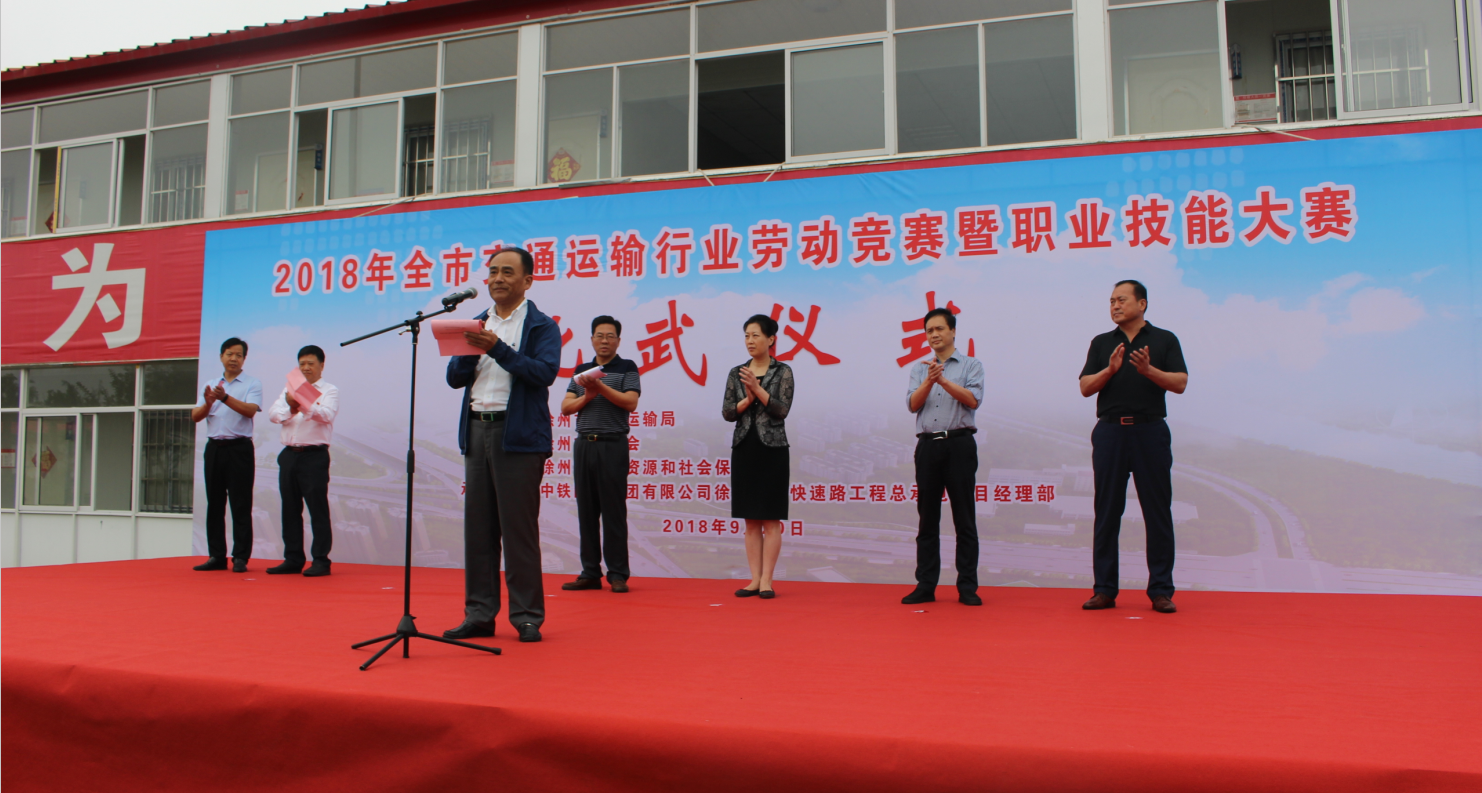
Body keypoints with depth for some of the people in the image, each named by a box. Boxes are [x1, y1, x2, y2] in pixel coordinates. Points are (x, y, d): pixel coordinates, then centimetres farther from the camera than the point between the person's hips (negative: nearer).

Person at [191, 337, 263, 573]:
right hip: (214, 447, 5)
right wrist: (208, 403, -12)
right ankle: (216, 556, 14)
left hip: (239, 448, -4)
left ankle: (240, 558, 0)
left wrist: (225, 397, -27)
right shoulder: (210, 385, 15)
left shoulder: (252, 384, 3)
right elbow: (195, 416, 8)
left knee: (241, 506, -3)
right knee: (214, 504, 7)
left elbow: (250, 410, -15)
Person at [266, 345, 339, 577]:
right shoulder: (290, 389, 18)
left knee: (318, 509, -5)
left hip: (314, 455, -5)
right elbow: (273, 413, 5)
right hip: (289, 454, 6)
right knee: (290, 509, 9)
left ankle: (321, 560, 0)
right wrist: (290, 410, -16)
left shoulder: (329, 391, 2)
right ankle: (293, 559, 18)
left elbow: (326, 414, -17)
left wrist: (304, 406, -35)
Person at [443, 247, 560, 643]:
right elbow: (455, 378, 12)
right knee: (478, 528, 7)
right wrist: (469, 350, -7)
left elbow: (544, 372, -14)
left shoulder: (541, 326, 1)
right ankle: (479, 614, 15)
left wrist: (497, 348, -19)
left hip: (519, 436, -6)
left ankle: (527, 616, 5)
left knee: (519, 528, -4)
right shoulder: (477, 324, 18)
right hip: (477, 432, 6)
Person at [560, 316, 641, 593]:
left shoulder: (627, 368, 5)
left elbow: (631, 403, -9)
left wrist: (601, 387, -16)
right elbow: (566, 407, 10)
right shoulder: (582, 370, 16)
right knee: (586, 510, 4)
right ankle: (590, 573, 9)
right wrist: (587, 396, -7)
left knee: (614, 511, -4)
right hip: (584, 445, 4)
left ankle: (618, 574, 0)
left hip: (613, 445, -4)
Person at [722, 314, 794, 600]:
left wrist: (758, 388, -19)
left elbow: (782, 409, -11)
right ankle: (755, 579, 11)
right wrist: (747, 399, -13)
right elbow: (727, 413, 3)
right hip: (744, 449, 4)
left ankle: (767, 581, 2)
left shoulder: (782, 371, -1)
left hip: (772, 449, -4)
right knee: (751, 520, 6)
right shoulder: (736, 373, 8)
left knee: (771, 518, -2)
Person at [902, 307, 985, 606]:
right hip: (928, 445, 3)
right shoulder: (919, 368, 15)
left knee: (964, 519, -1)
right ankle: (925, 586, 9)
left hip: (959, 444, -3)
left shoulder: (971, 365, 6)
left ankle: (967, 587, 3)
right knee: (927, 520, 5)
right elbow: (913, 404, 1)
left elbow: (973, 400, -9)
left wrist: (944, 381, -18)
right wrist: (929, 380, -15)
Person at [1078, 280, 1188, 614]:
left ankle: (1161, 590, 7)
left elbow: (1180, 383, -2)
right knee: (1107, 512, 3)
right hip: (1110, 432, 2)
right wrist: (1111, 369, -12)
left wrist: (1149, 370, -17)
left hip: (1150, 431, -2)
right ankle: (1104, 589, 9)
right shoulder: (1102, 343, 13)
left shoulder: (1164, 340, 7)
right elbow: (1085, 387, 5)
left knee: (1157, 512, 0)